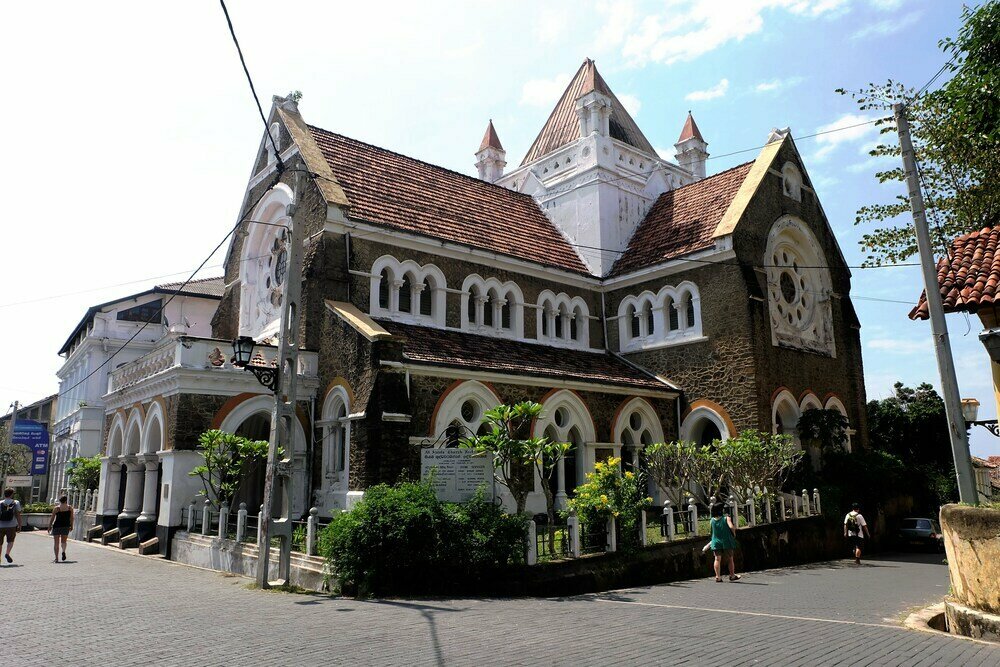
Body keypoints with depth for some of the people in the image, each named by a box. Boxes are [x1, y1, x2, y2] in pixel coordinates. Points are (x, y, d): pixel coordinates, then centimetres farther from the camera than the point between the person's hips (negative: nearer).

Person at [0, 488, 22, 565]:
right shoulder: (16, 503, 1)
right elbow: (18, 515, -4)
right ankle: (7, 554, -9)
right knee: (10, 541, 13)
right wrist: (19, 526, 1)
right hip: (11, 526, -1)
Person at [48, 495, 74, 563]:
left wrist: (49, 526, 6)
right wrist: (71, 526, 15)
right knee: (64, 541, 18)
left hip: (57, 526, -2)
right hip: (66, 526, 2)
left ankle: (56, 558, 0)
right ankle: (63, 551, -11)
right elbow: (71, 518, 5)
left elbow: (52, 518, -4)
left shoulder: (56, 508, -4)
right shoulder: (70, 507, 2)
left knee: (56, 542, 5)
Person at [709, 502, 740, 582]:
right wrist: (734, 533, -6)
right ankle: (732, 576, 25)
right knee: (730, 559, 14)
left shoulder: (712, 520, 2)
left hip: (716, 542, 2)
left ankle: (717, 576, -3)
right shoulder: (726, 518, -11)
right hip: (727, 542, -2)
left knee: (717, 559, 2)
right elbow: (731, 527, -25)